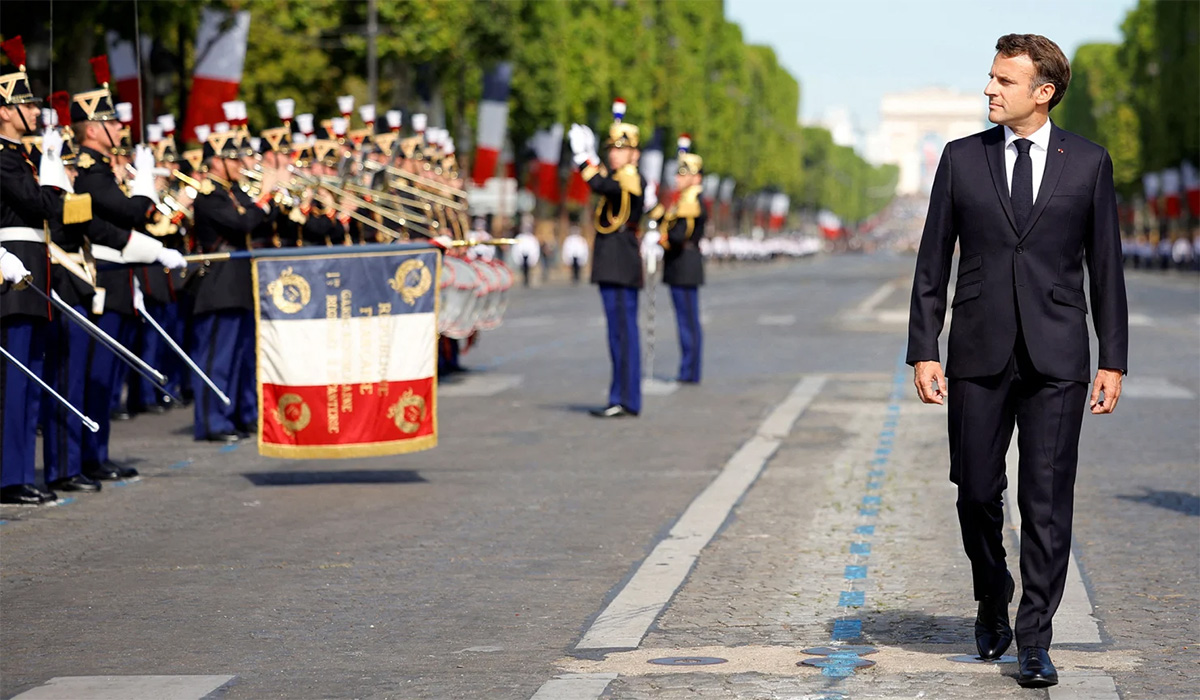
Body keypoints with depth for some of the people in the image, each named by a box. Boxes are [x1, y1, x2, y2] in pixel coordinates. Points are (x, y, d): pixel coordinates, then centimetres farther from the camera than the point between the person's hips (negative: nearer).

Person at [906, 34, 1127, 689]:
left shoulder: (1088, 163, 4)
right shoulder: (962, 159, 6)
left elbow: (1105, 266, 6)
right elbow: (933, 262, 7)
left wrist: (1114, 359, 2)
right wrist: (923, 351, 0)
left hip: (1056, 361, -1)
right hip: (978, 356, 1)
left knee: (1047, 502, -3)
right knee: (977, 492, 5)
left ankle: (1034, 642, 4)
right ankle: (992, 603, 32)